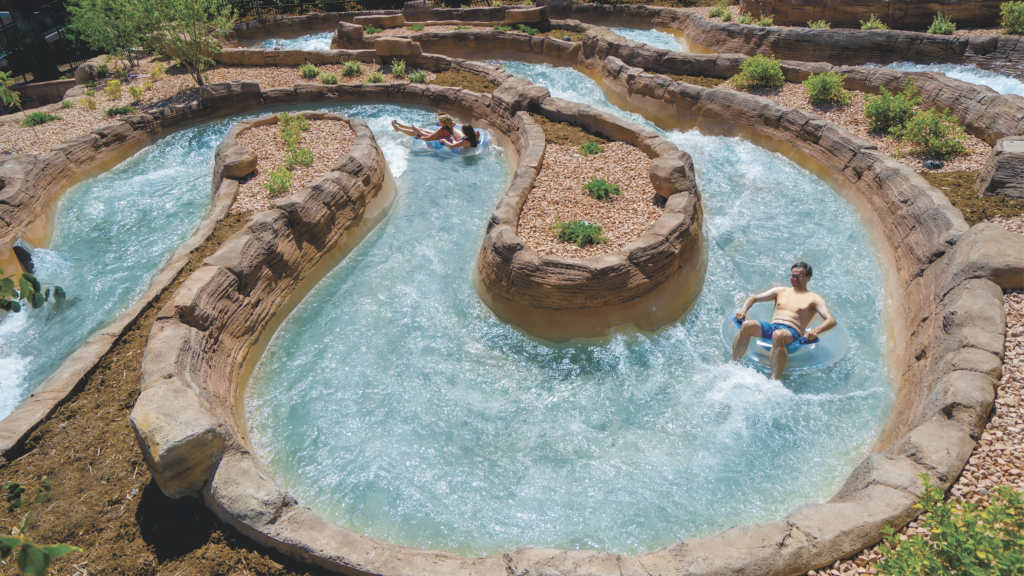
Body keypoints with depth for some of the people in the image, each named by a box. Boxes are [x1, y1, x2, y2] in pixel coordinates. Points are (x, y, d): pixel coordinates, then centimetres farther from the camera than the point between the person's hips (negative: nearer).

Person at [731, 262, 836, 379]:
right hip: (770, 327, 4)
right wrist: (743, 310, 1)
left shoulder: (813, 298, 12)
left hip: (792, 332, -4)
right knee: (747, 325, -29)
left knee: (778, 335, -41)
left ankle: (774, 381, -46)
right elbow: (753, 298, 24)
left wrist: (816, 331, -23)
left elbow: (831, 321, -1)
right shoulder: (780, 291, 27)